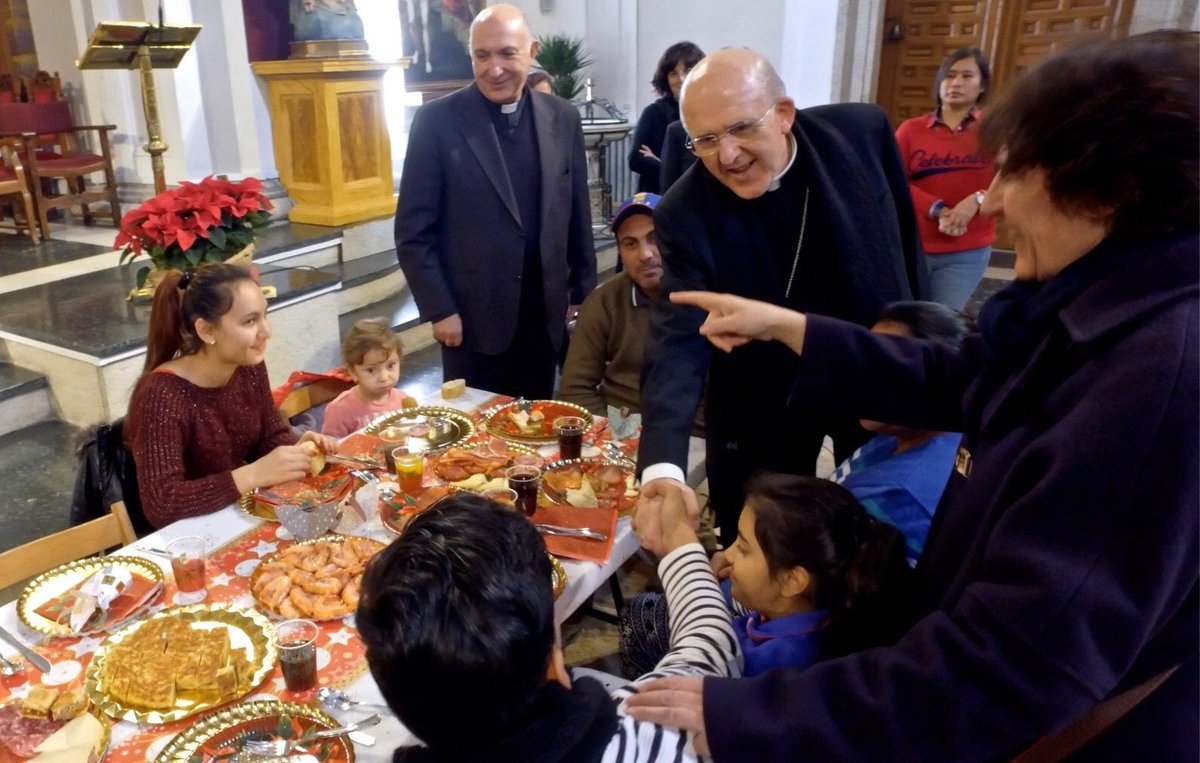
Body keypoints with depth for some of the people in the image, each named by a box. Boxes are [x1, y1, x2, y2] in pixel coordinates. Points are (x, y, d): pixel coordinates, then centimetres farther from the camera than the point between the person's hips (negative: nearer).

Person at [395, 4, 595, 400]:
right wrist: (439, 309, -10)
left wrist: (583, 291, 10)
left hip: (545, 314, 4)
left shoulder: (562, 118, 4)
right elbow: (413, 230, -7)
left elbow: (578, 214, 10)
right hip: (473, 316, -3)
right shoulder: (437, 120, -8)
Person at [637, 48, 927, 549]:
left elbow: (906, 241, -1)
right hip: (764, 404, -2)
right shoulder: (685, 215, -22)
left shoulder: (863, 132, -15)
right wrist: (663, 465, -45)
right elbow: (677, 343, -31)